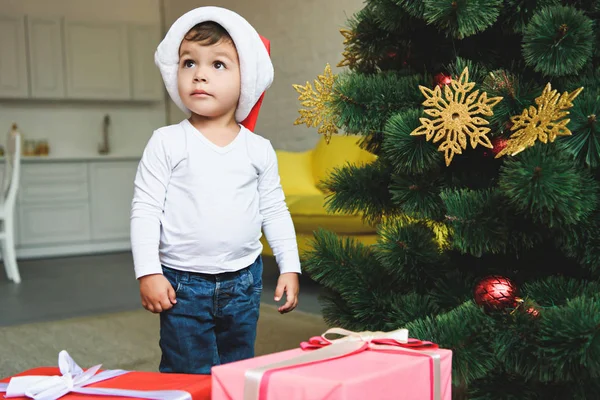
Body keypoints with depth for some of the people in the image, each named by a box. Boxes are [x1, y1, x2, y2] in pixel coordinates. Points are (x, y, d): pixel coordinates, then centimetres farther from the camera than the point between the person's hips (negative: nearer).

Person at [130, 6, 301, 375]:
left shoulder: (259, 150, 1)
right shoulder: (168, 143, -7)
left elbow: (274, 212, 7)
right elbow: (145, 210, -7)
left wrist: (290, 268, 4)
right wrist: (148, 272, -12)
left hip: (243, 284, 3)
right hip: (183, 285, -3)